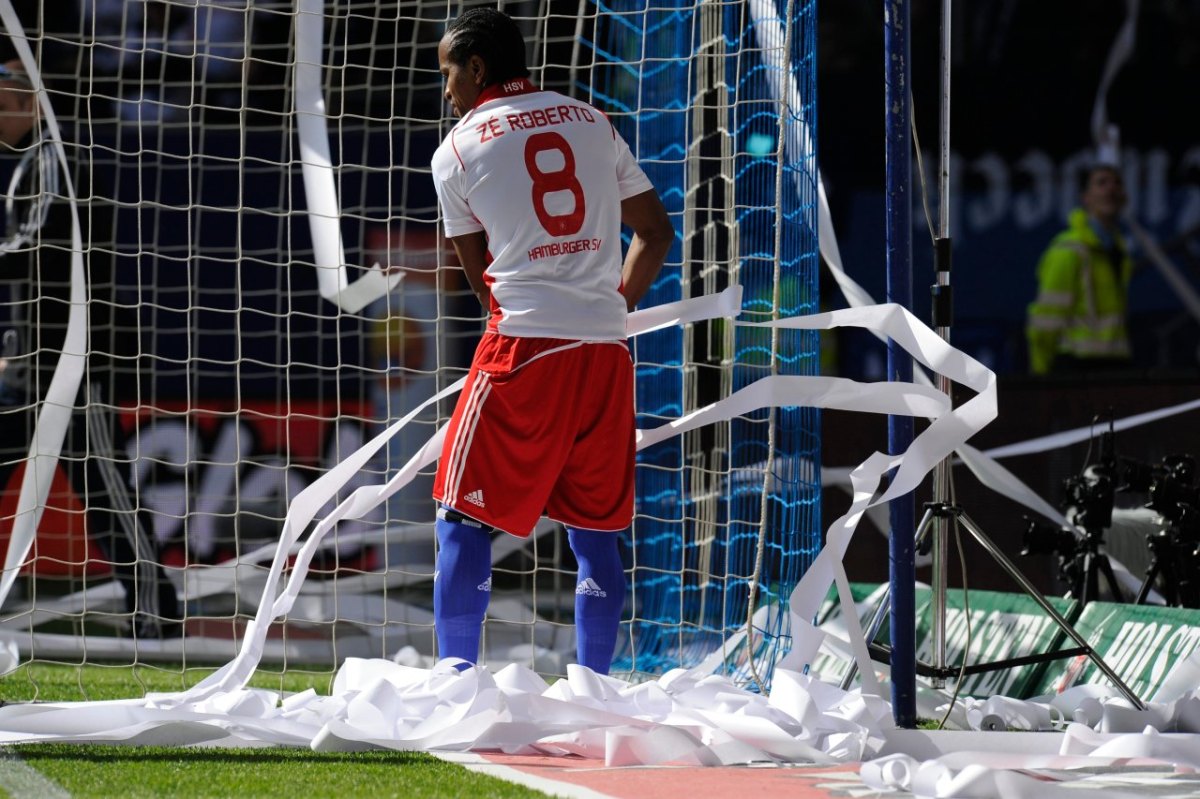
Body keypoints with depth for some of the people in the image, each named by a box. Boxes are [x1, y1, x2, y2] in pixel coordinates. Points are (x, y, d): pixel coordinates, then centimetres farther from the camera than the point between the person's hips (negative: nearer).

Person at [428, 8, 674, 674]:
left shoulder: (457, 151, 3)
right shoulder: (595, 124, 13)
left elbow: (479, 273, 9)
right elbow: (656, 233, 16)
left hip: (523, 345, -4)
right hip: (607, 350, 4)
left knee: (463, 520, 4)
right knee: (593, 530, 11)